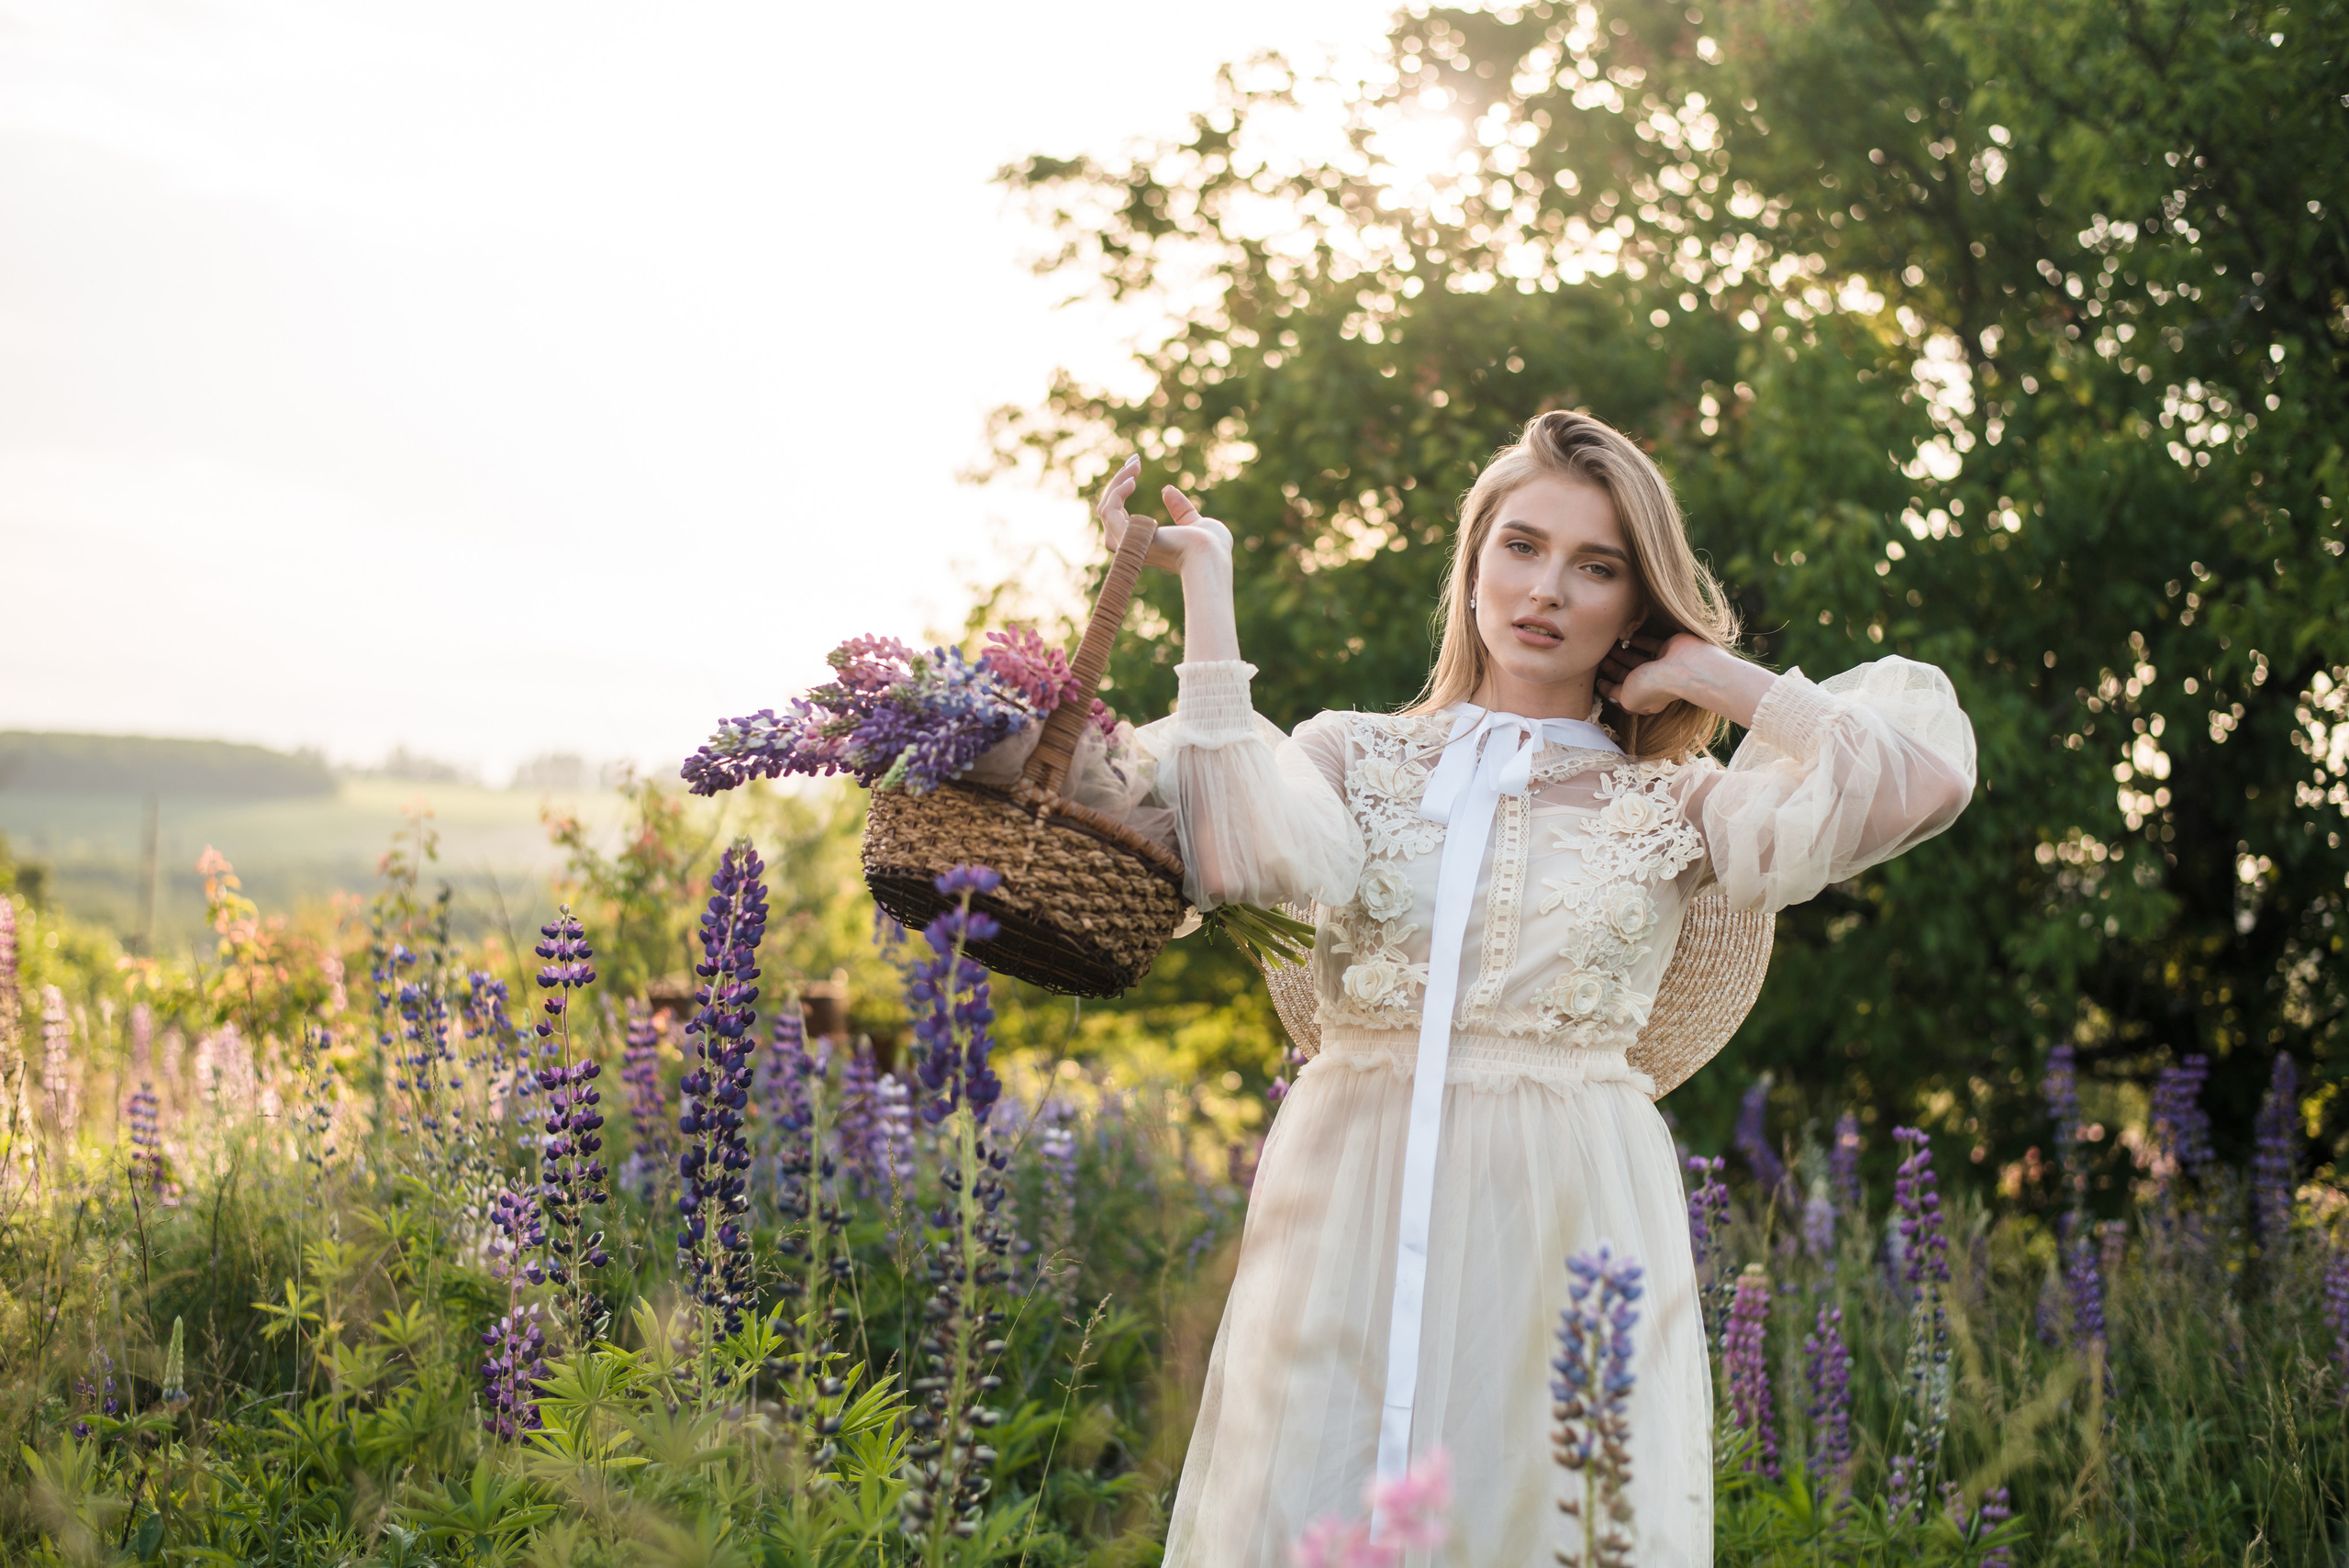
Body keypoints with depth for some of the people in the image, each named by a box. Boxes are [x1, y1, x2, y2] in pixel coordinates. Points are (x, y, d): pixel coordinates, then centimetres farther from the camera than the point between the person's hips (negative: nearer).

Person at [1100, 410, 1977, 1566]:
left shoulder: (1671, 808, 10)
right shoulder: (1355, 755, 11)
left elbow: (1930, 776, -4)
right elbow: (1247, 859, -12)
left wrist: (1712, 675, 6)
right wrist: (1204, 591, -6)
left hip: (1568, 1222, 0)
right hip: (1351, 1200, 0)